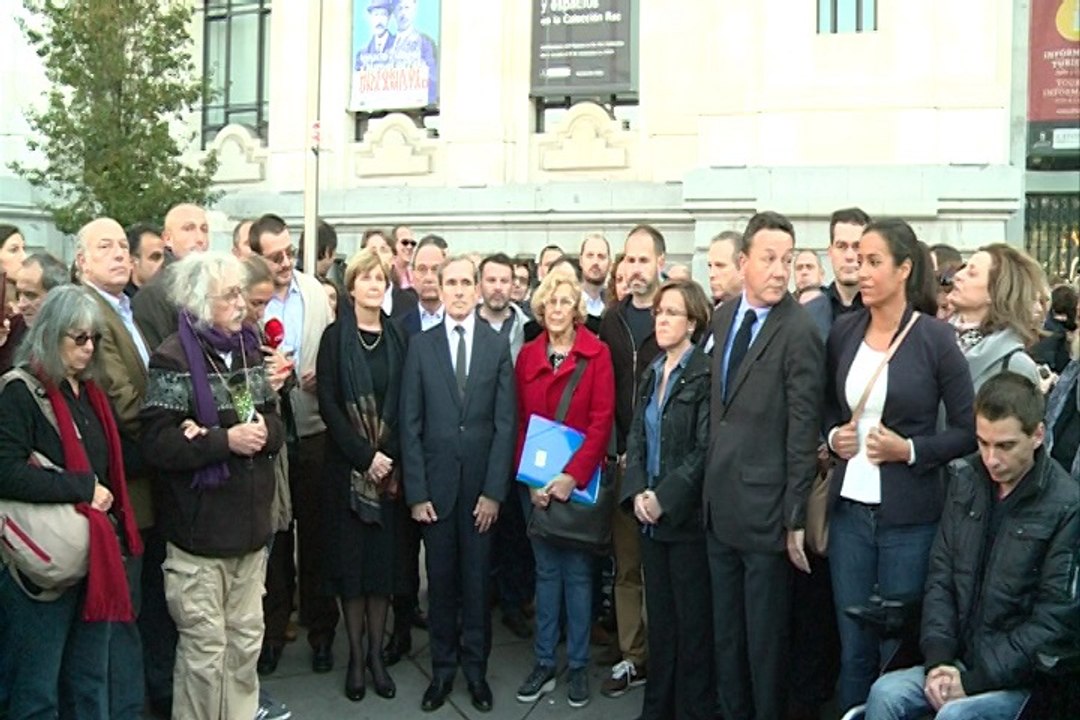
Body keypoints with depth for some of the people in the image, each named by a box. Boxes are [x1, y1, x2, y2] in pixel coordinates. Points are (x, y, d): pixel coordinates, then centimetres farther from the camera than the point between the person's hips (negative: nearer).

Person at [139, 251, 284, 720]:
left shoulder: (248, 348, 11)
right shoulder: (174, 359, -11)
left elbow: (275, 423, 11)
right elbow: (157, 444, -18)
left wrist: (262, 431, -11)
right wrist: (225, 441, -22)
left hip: (250, 522, 6)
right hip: (200, 528, -6)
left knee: (247, 639, 14)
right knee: (206, 647, 1)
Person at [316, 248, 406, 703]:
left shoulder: (396, 338, 6)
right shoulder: (336, 337, -1)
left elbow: (403, 405, 3)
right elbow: (328, 402, -7)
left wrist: (389, 459, -9)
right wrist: (364, 455, -13)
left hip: (389, 467, 2)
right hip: (347, 466, -2)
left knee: (383, 558, 5)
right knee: (350, 558, 3)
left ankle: (376, 653, 15)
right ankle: (355, 657, 13)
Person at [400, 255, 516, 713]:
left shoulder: (498, 347, 2)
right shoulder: (420, 346, 2)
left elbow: (505, 424, -1)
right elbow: (410, 424, 0)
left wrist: (494, 490, -7)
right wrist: (416, 491, -5)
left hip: (481, 486, 0)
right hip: (436, 483, 0)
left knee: (478, 580, 7)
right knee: (441, 581, 8)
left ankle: (476, 667, 20)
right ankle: (442, 669, 20)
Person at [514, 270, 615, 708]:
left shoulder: (596, 353, -4)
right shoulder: (527, 355, 5)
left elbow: (602, 421, -9)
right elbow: (521, 421, 4)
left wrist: (573, 475, -17)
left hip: (580, 481, -3)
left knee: (577, 572, 4)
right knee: (546, 570, 10)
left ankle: (578, 666, 15)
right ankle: (544, 663, 17)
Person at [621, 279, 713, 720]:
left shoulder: (705, 374, -10)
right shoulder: (651, 374, 13)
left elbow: (705, 448, -16)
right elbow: (636, 438, 9)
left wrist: (665, 497, -18)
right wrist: (637, 492, -6)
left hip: (687, 515, -7)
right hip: (650, 514, 7)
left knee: (692, 619, 3)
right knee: (659, 616, 15)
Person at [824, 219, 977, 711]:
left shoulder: (934, 338, -8)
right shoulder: (843, 332, 4)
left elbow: (968, 430, -4)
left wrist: (909, 449, -16)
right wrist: (833, 436, -2)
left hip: (908, 517, -3)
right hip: (849, 509, 4)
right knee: (853, 648, 11)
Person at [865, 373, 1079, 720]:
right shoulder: (965, 480, 5)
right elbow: (940, 575, 7)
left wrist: (975, 681, -15)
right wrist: (938, 659, -6)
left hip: (1023, 678, -5)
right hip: (960, 661, 5)